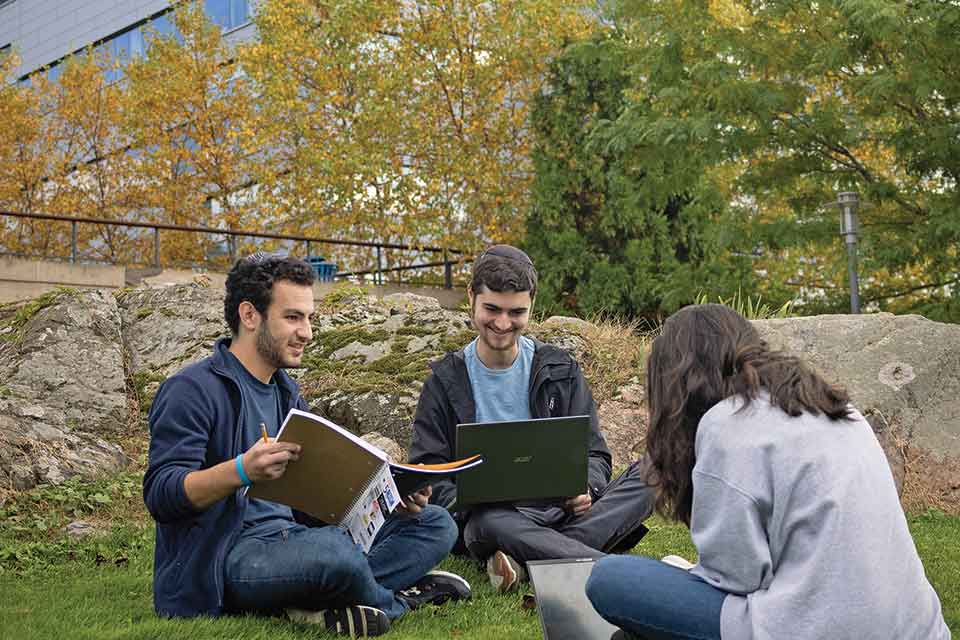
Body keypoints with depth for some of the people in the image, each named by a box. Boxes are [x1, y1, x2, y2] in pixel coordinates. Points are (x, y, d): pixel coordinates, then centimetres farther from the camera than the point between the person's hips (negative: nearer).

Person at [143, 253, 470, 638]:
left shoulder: (288, 394, 20)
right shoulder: (192, 390, -7)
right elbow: (160, 495, -16)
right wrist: (243, 470, -34)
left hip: (290, 539, 9)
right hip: (227, 556, -9)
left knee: (435, 524, -1)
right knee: (331, 548, -39)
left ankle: (322, 606, -23)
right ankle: (398, 598, -5)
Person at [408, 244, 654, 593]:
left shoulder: (561, 370, 12)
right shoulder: (445, 381, 7)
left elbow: (593, 453, 10)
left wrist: (586, 488, -15)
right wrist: (465, 501, -20)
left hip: (563, 508, 3)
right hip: (494, 512, -2)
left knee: (649, 474, -23)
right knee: (490, 523, -39)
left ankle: (526, 562, -36)